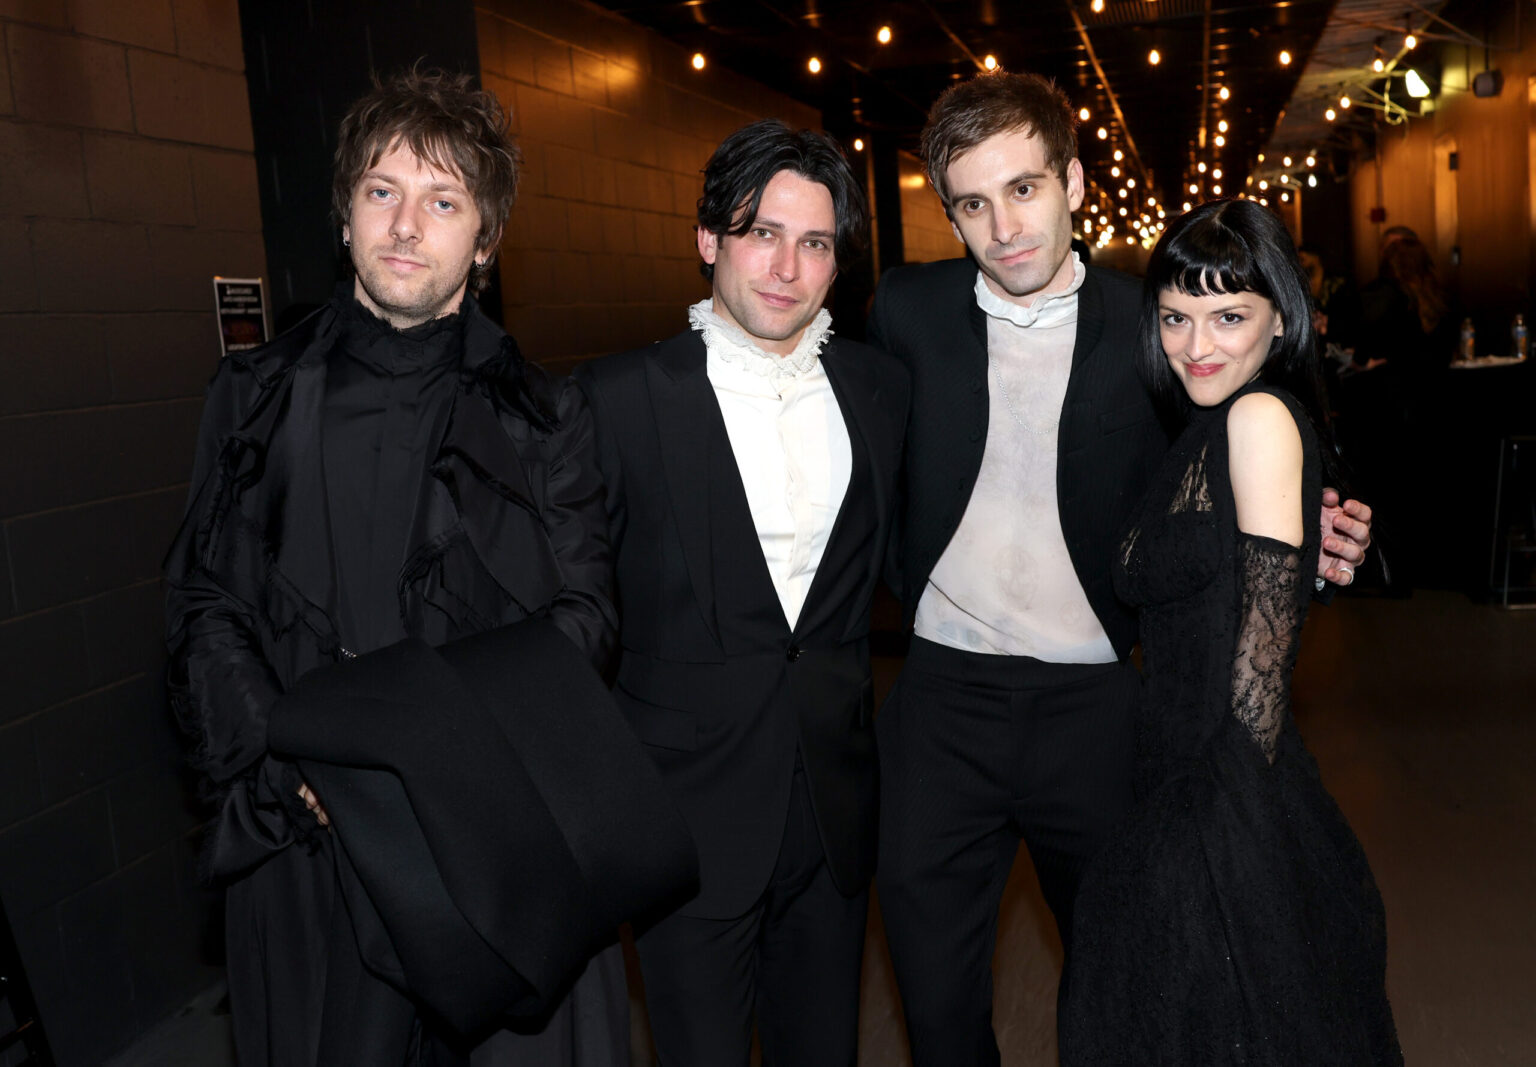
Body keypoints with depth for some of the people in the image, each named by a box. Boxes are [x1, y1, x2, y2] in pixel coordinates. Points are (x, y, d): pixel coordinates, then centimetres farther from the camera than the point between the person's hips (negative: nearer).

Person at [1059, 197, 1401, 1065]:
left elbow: (1262, 646, -17)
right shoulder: (1205, 435, 13)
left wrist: (1231, 826, -14)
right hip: (1186, 796, 9)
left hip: (1228, 815, -9)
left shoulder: (1262, 416, -14)